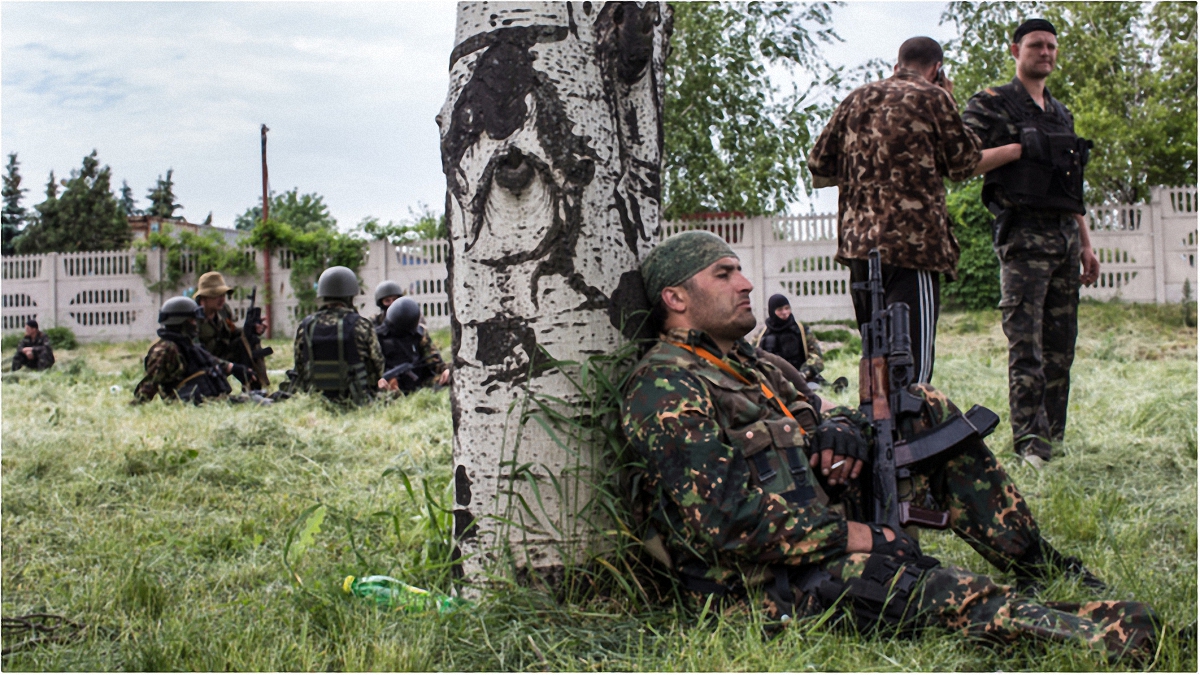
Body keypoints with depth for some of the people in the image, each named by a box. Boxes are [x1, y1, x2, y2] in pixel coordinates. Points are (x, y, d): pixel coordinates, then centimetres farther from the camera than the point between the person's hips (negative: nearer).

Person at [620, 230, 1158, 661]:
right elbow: (720, 517, -23)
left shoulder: (741, 364, 19)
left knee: (928, 411, 8)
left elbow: (812, 414, 23)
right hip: (770, 579, -10)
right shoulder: (664, 387, -13)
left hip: (827, 525, 10)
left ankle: (1033, 562, 9)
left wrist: (840, 428, -4)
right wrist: (851, 537, -21)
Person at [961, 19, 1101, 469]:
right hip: (1024, 234, -7)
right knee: (1026, 343, -10)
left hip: (1065, 236, 7)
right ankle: (1029, 440, -9)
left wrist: (1086, 244, 19)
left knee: (1061, 344, 6)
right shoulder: (991, 105, 2)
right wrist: (1021, 148, -11)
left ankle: (1055, 436, 12)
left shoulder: (1062, 115, 23)